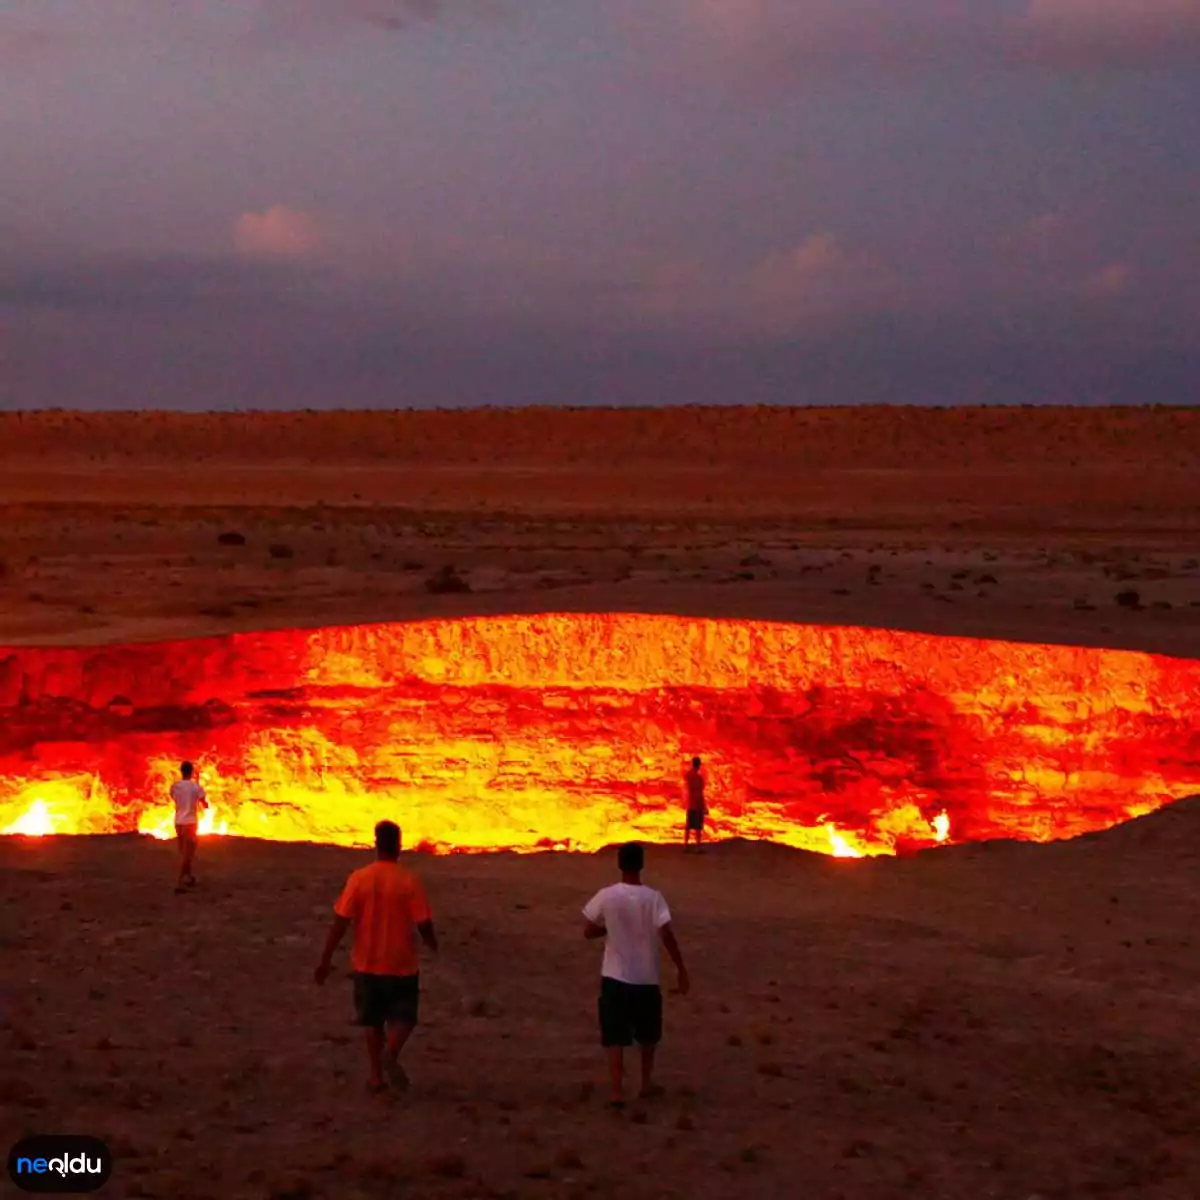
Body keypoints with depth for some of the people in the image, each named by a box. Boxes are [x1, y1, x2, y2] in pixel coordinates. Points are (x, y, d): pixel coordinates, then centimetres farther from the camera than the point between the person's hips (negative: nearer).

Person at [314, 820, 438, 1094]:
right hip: (402, 964, -2)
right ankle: (390, 1052, -16)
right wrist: (432, 944, 11)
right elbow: (424, 924, -11)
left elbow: (340, 921, -9)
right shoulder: (409, 881, -12)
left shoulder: (359, 878, -8)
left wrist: (325, 960, -3)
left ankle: (376, 1075, 16)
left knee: (373, 1021, 17)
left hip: (367, 964, 2)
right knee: (403, 1018, 11)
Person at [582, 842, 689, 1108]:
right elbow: (667, 936, -17)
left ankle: (617, 1091, -7)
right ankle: (646, 1083, 32)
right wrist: (682, 970, -10)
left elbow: (588, 931, -1)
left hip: (615, 977, 0)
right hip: (647, 978, 0)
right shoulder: (653, 897, -11)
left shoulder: (606, 896, -8)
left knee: (615, 1036, 3)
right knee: (648, 1035, 21)